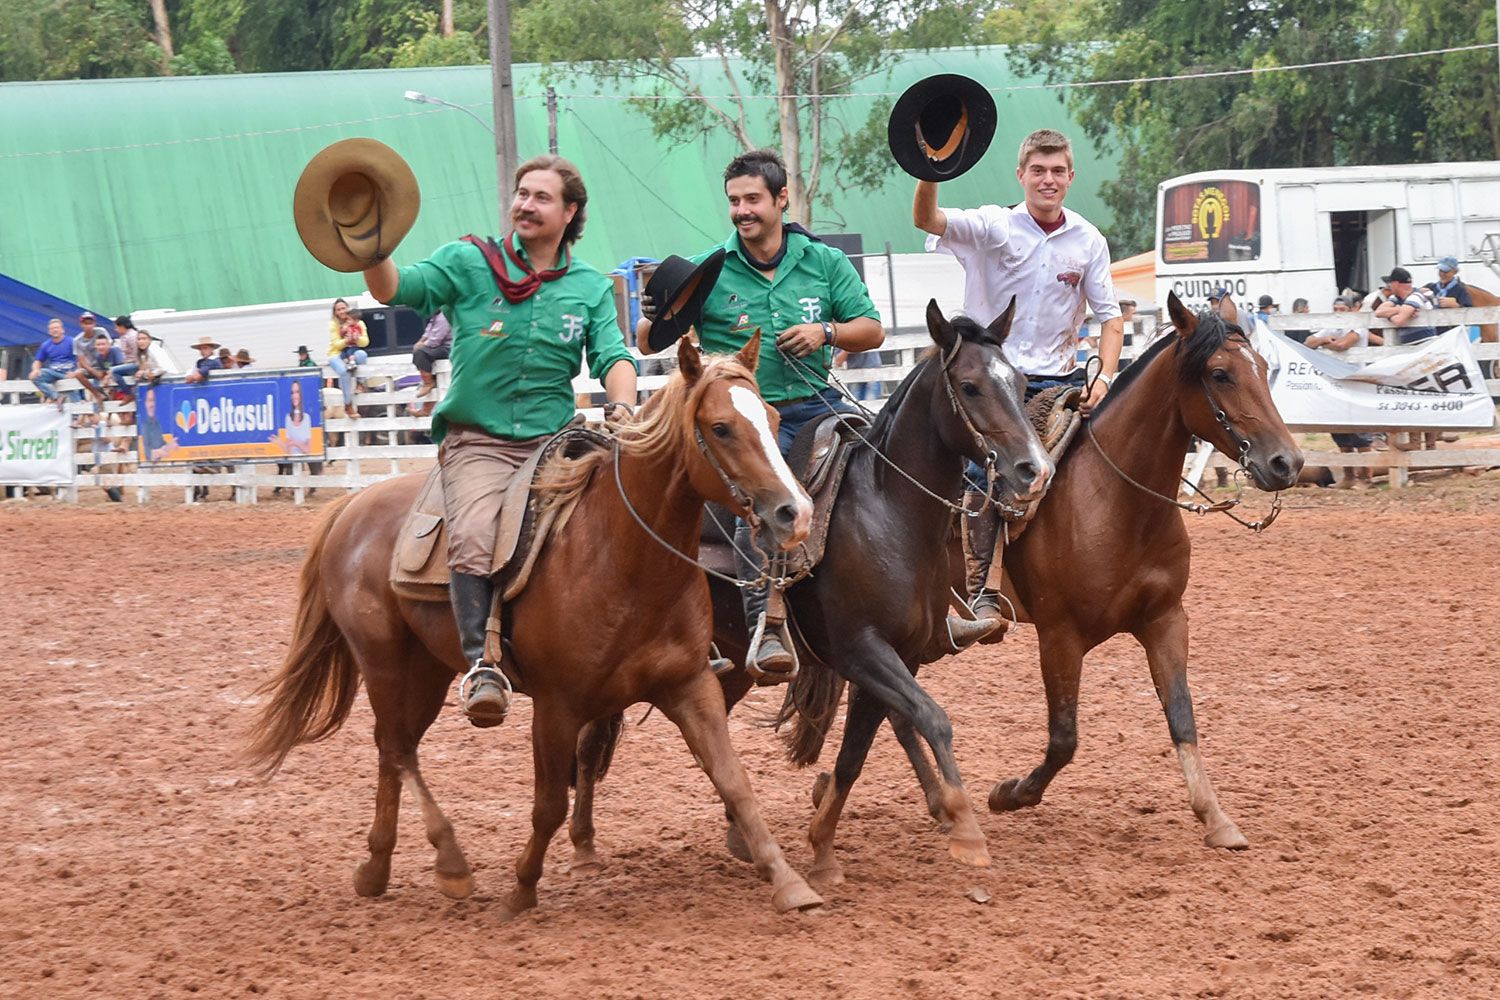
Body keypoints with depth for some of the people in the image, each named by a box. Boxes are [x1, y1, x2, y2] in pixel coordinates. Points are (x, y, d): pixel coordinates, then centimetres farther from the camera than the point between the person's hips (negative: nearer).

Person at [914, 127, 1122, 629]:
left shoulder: (1089, 241, 5)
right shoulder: (993, 227, -5)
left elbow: (1109, 317, 9)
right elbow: (926, 221, -21)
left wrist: (1105, 377, -6)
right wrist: (931, 172, -41)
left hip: (1058, 381, 3)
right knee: (983, 482, -11)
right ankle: (982, 592, 0)